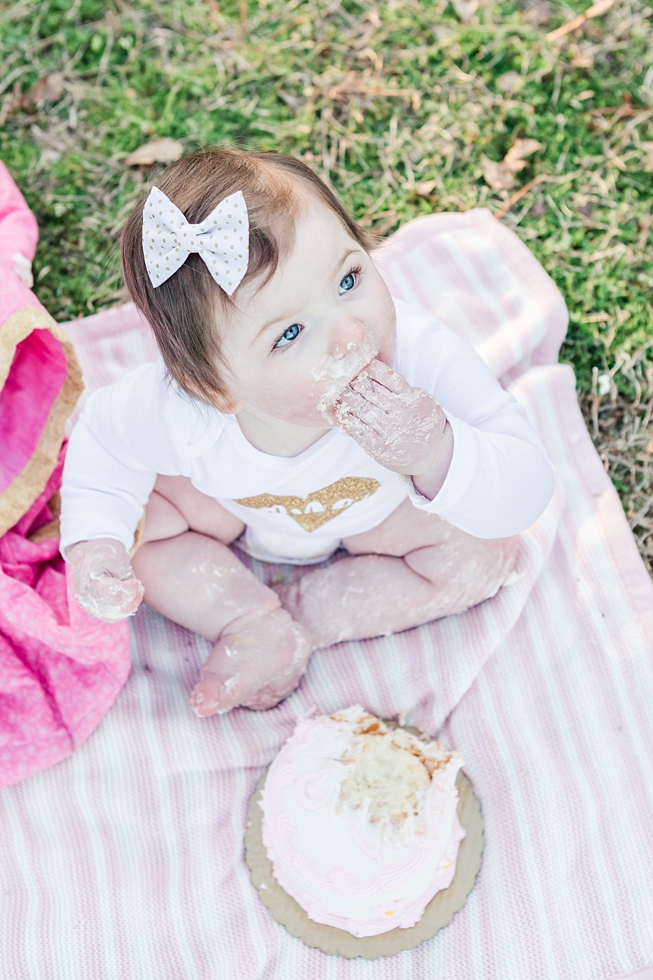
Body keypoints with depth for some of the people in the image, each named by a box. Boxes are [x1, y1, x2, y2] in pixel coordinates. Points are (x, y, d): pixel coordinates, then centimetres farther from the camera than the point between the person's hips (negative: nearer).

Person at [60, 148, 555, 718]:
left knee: (483, 551, -15)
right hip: (231, 506, 0)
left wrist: (436, 454, -58)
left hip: (382, 506, 1)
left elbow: (528, 494, -39)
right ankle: (261, 626, -7)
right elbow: (103, 444, -12)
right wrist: (92, 542, -27)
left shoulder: (423, 357, -42)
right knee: (140, 524, -17)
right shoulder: (171, 410, -37)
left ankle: (307, 615, -7)